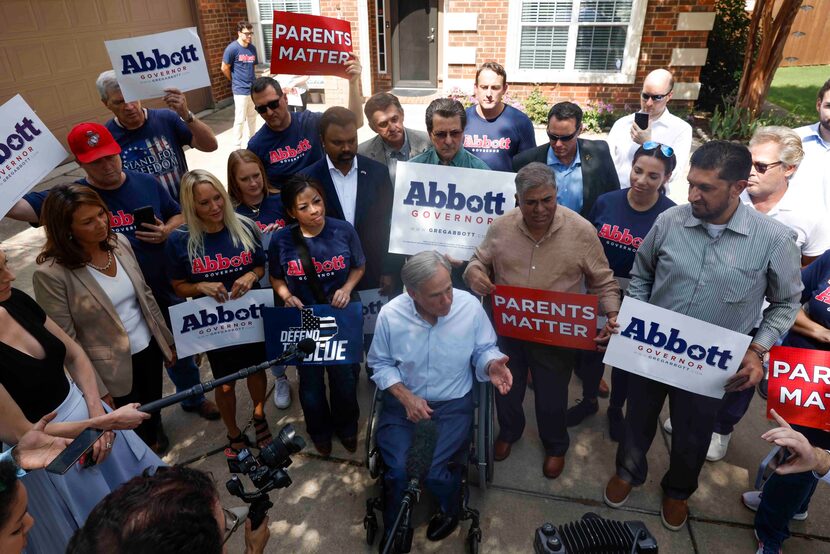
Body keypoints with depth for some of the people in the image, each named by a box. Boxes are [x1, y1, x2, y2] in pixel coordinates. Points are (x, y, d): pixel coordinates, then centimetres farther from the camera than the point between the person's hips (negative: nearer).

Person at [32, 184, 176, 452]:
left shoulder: (119, 242, -6)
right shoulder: (51, 273, -24)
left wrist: (167, 339, 10)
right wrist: (97, 389, -15)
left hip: (149, 347, 5)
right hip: (112, 368, -5)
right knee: (134, 426, 18)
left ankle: (156, 439, 58)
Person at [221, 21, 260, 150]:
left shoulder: (252, 48, 6)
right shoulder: (232, 48, -12)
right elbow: (224, 68, -6)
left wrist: (253, 80, 11)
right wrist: (235, 81, 6)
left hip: (253, 88, 6)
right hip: (240, 90, -6)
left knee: (252, 116, 17)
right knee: (240, 119, -3)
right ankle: (237, 148, 5)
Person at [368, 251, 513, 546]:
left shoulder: (470, 306, -14)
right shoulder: (390, 314, -14)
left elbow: (484, 350, 0)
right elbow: (380, 364, -1)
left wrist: (491, 365, -24)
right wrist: (406, 397, -15)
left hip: (453, 404, 0)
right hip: (402, 402, 1)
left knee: (435, 473, -18)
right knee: (397, 471, -17)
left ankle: (450, 511, 22)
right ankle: (393, 533, 17)